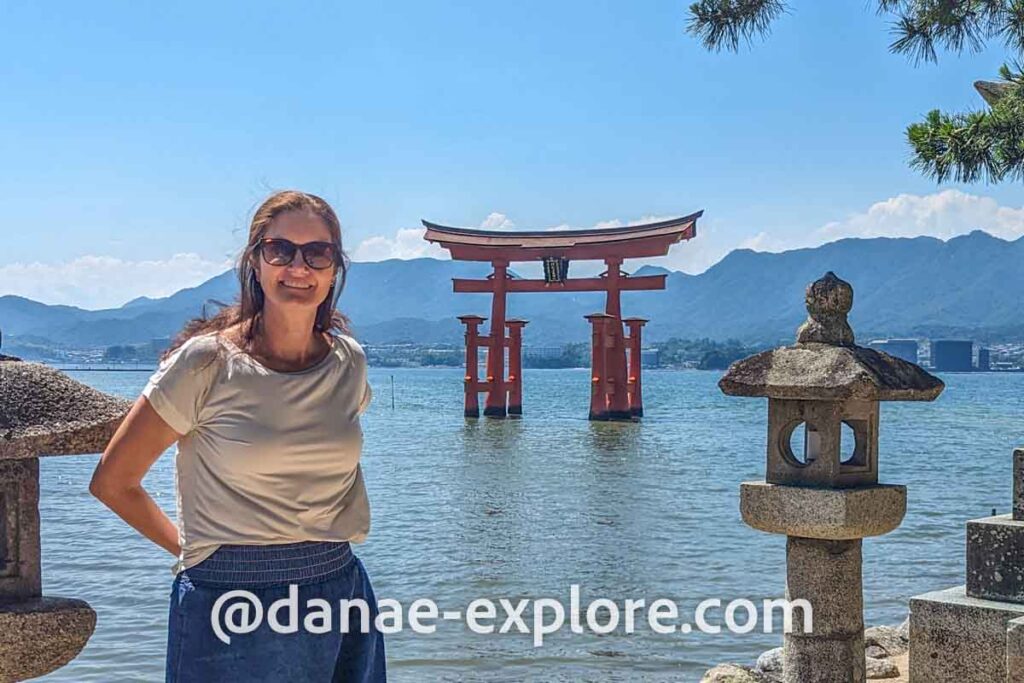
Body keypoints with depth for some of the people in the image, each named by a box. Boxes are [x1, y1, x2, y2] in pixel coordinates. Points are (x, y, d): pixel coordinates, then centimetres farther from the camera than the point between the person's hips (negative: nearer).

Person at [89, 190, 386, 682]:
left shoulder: (349, 361, 3)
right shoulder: (208, 361, -9)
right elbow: (112, 481, -2)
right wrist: (190, 548, 5)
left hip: (342, 590, 4)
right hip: (230, 598, -4)